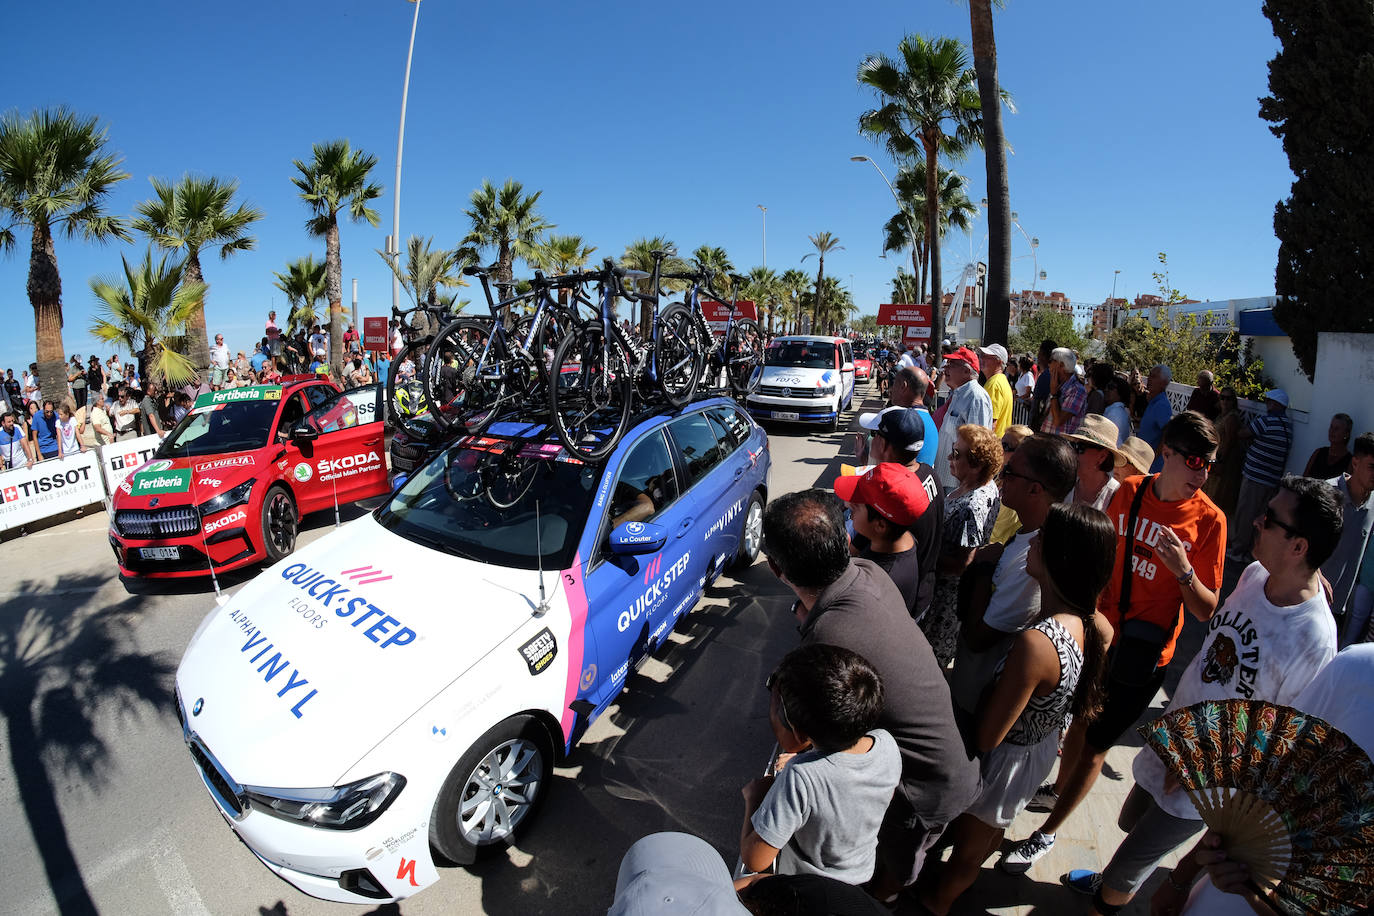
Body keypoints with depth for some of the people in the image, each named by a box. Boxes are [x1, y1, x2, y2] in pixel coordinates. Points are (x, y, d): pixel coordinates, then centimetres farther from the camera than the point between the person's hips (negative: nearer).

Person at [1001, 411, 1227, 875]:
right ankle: (1059, 789, 49)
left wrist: (1184, 571, -31)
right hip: (1099, 633, 4)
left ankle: (1046, 833, 26)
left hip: (1144, 656, -3)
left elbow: (1207, 611, -13)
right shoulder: (1129, 492, -7)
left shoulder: (1209, 519, -16)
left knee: (1096, 744, 8)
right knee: (1078, 720, 22)